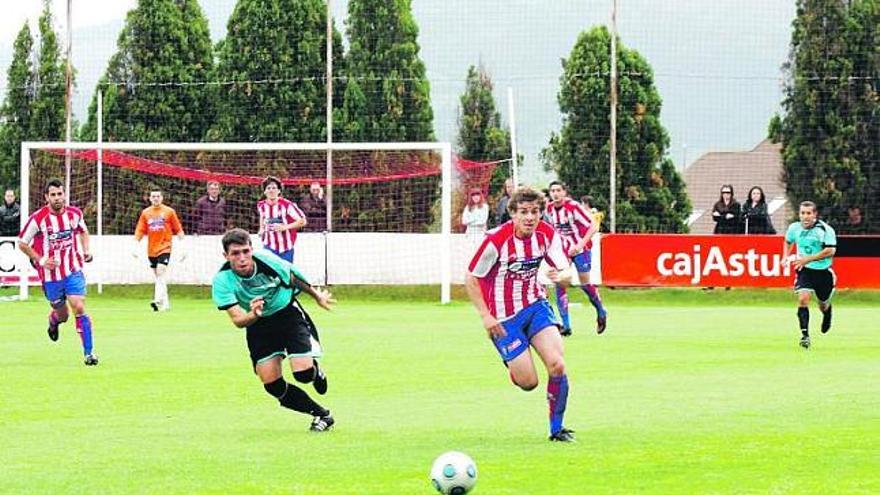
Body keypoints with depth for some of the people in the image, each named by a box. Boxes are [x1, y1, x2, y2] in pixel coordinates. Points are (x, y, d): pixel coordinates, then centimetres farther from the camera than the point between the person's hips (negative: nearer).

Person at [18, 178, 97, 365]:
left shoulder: (74, 214, -3)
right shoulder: (37, 219, -14)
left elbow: (83, 231, 19)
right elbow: (22, 243, -3)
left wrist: (85, 250, 3)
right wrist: (40, 260, -12)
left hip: (73, 271, 1)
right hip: (50, 275, -1)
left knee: (79, 308, -14)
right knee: (62, 315, 10)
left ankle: (89, 353, -8)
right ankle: (53, 321, 49)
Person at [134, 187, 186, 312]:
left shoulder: (169, 211, 0)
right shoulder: (145, 213, 7)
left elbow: (178, 230, 3)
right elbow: (139, 231, 8)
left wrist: (182, 248, 0)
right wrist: (136, 246, -2)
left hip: (164, 248, -4)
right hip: (151, 250, 4)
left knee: (161, 273, -19)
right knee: (158, 277, 9)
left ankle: (158, 301, -28)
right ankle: (165, 303, 17)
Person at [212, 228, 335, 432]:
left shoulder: (266, 260, -24)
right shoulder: (222, 281, -25)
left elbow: (294, 278, -2)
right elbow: (237, 320, -33)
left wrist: (317, 295, 15)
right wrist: (252, 315, -56)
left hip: (288, 314, -2)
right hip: (258, 326, 2)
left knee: (303, 373, -16)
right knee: (273, 386, -6)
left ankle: (317, 373, 23)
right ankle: (321, 414, 13)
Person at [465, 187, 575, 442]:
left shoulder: (547, 234, -7)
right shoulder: (496, 240, -20)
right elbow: (470, 279, -10)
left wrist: (561, 275, -28)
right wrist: (485, 316, -14)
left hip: (536, 305, 4)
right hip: (504, 316, -4)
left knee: (557, 365, -15)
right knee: (528, 382, -6)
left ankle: (557, 428, 3)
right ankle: (513, 367, 34)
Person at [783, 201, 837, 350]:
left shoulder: (825, 230, -17)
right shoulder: (794, 228, -3)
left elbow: (830, 251, -24)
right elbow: (788, 242, 19)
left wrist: (808, 259, -28)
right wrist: (785, 256, 0)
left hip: (823, 271, -1)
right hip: (804, 270, 2)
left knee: (823, 305, 14)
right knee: (803, 299, -22)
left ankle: (827, 315, 54)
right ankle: (805, 335, -21)